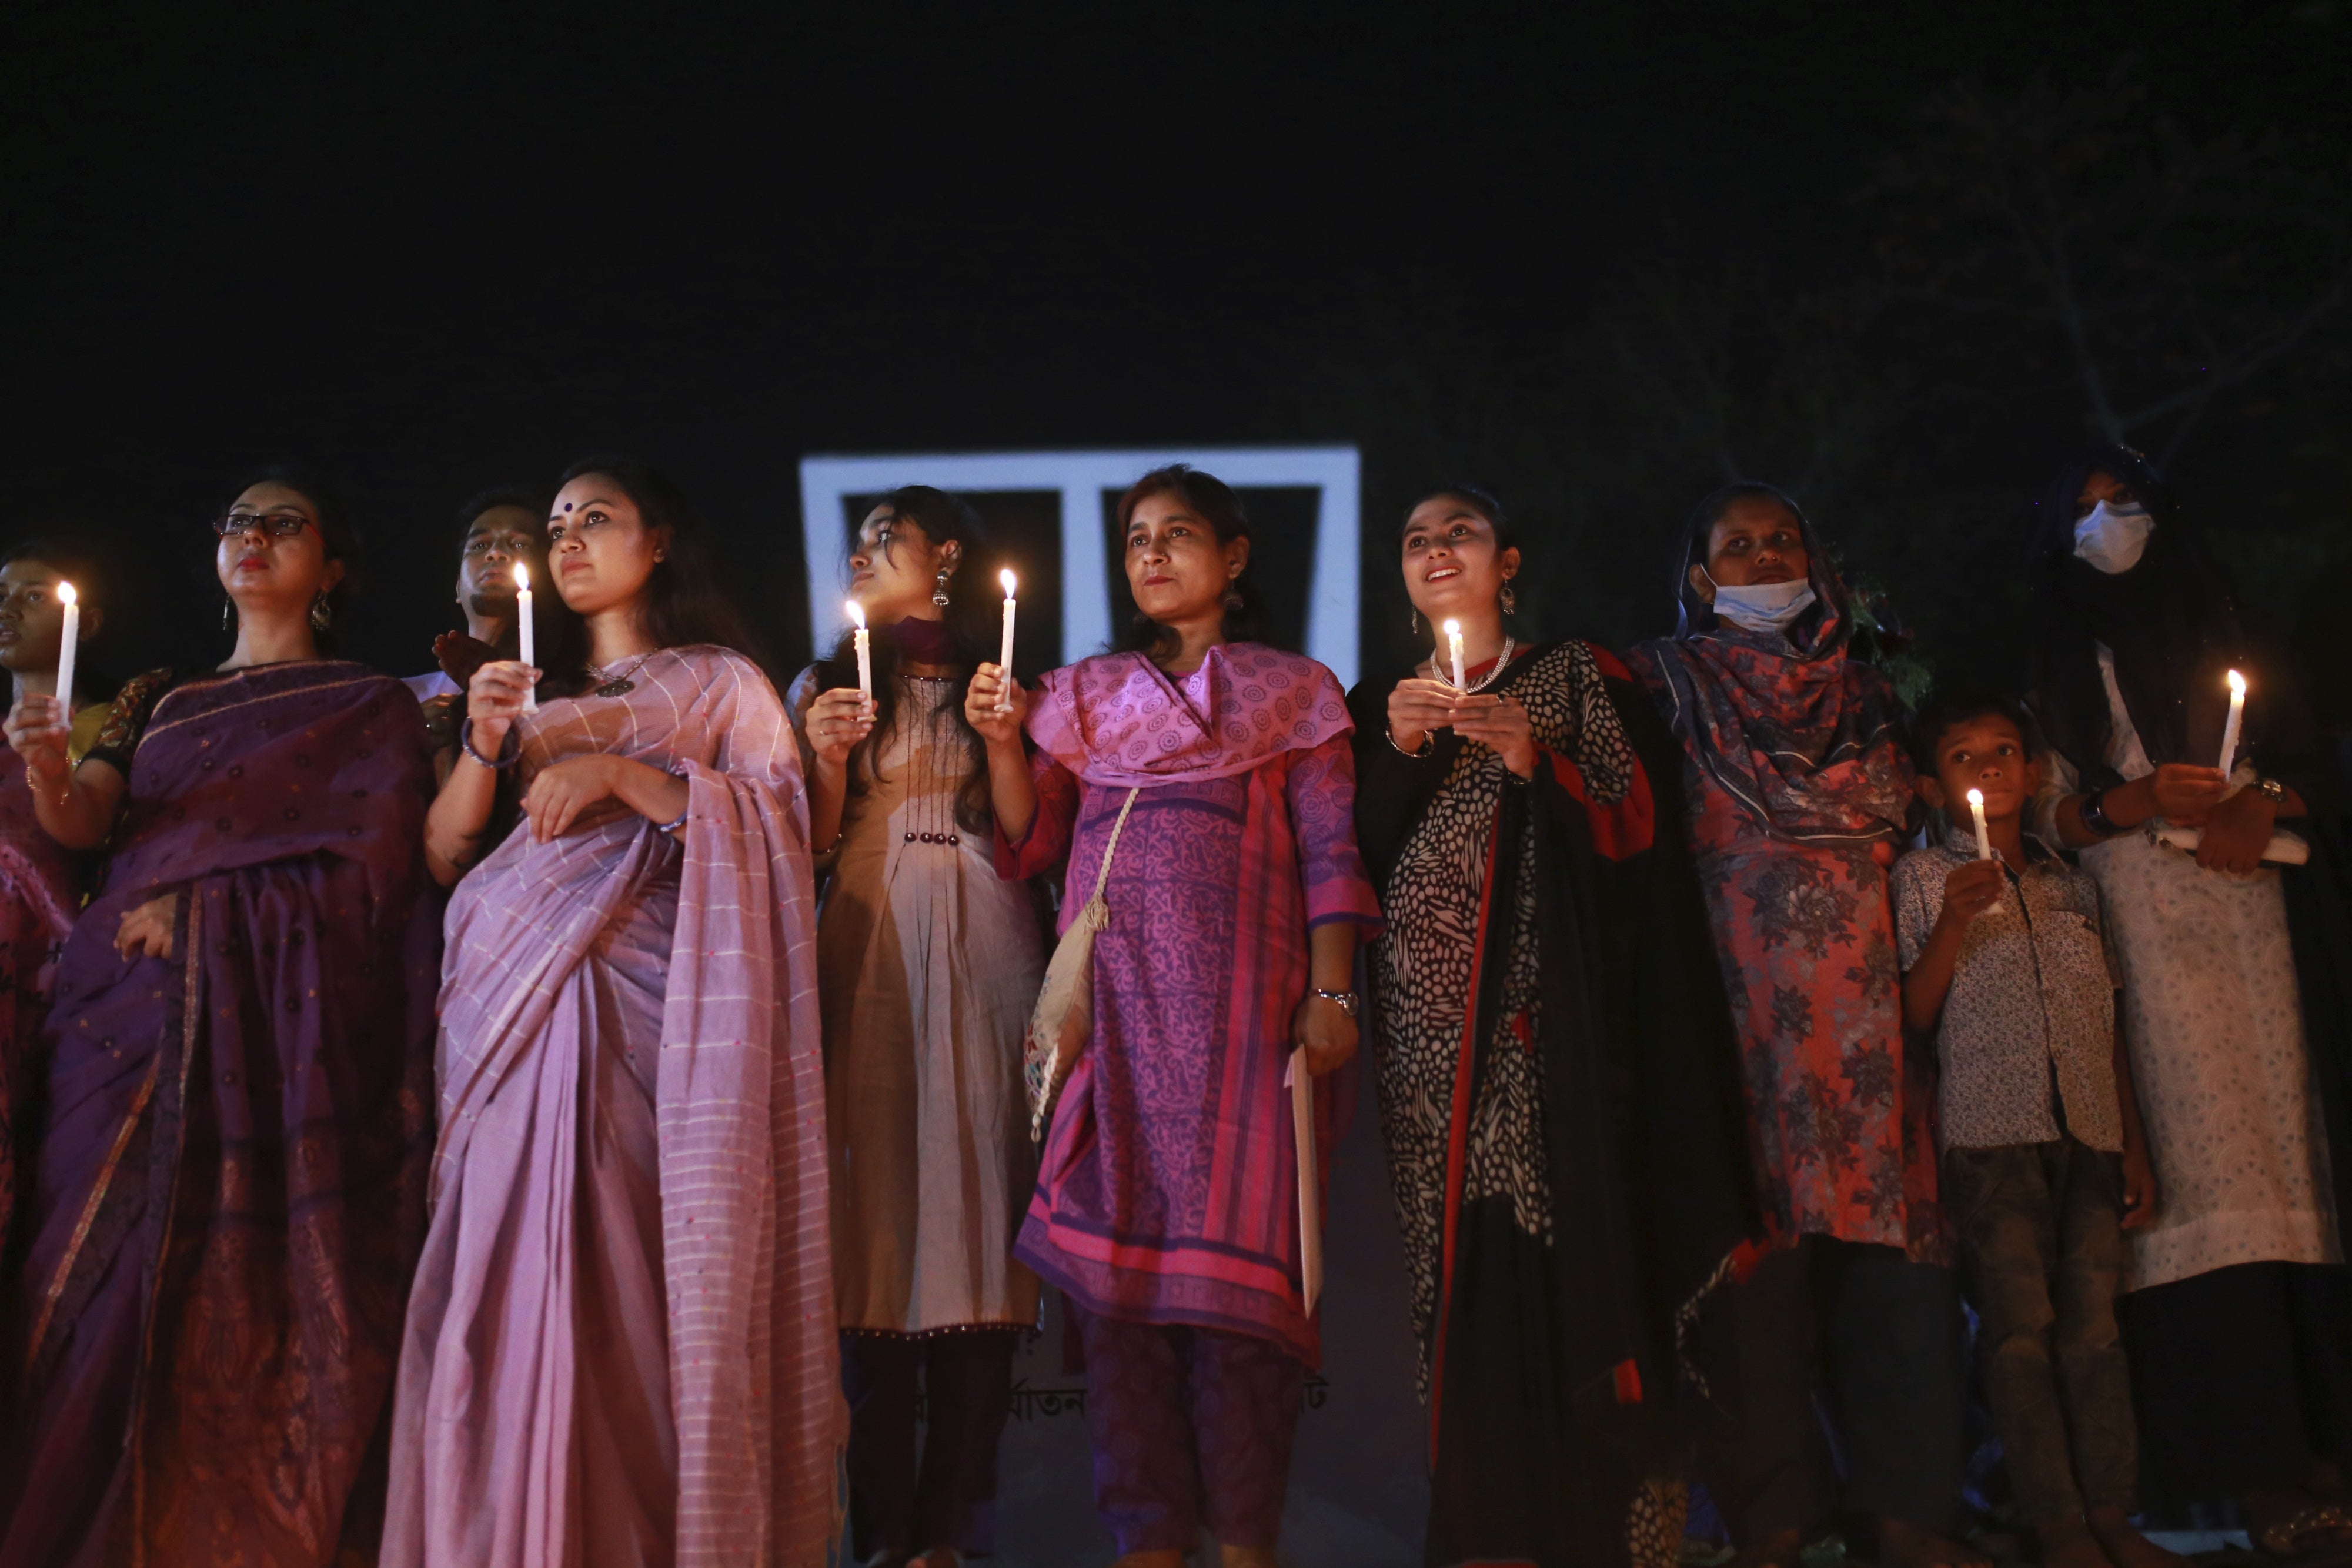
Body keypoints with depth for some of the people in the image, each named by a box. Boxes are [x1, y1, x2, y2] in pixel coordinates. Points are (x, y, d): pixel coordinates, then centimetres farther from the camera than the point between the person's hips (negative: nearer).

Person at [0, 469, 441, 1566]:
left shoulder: (369, 706, 11)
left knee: (255, 1277, -11)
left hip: (285, 1013, -4)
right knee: (110, 1263, -3)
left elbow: (371, 867, -1)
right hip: (136, 1007, 4)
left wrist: (203, 902, -8)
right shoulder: (159, 698, 22)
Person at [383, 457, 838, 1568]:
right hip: (510, 1005, 4)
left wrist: (621, 772, -10)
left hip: (641, 998, -3)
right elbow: (443, 854, 16)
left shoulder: (721, 682, 13)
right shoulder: (532, 686, 23)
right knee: (508, 1277, -6)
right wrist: (484, 746, -1)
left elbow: (782, 821, -2)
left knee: (629, 1270, -12)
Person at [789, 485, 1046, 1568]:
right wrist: (829, 761, -5)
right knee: (876, 1211, -6)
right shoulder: (829, 683, 17)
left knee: (978, 1213, -6)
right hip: (867, 961, 1)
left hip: (985, 962, -1)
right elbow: (808, 854, 12)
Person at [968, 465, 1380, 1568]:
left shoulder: (1293, 693, 12)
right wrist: (1004, 743, -2)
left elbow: (1329, 852, 4)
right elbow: (1029, 844, 14)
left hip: (1239, 1000, -3)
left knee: (1234, 1238, -8)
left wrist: (1329, 992, -7)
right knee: (1118, 1240, -2)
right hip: (1113, 1001, 3)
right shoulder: (1085, 696, 20)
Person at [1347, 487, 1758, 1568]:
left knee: (1569, 1249, -11)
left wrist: (1538, 762, -10)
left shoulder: (1578, 678, 13)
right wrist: (1403, 750, -3)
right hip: (1426, 1022, 3)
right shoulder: (1378, 706, 21)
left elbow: (1640, 830, 3)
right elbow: (1354, 859, 10)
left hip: (1550, 1015, -2)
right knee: (1459, 1263, -5)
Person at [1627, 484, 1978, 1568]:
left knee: (1886, 1235, -5)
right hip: (1736, 985, -3)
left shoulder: (1858, 689, 22)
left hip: (1862, 992, 4)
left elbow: (1895, 818, 24)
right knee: (1758, 1236, -9)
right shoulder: (1669, 682, 11)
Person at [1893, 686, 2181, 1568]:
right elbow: (1914, 1017, -2)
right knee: (2021, 1327, -7)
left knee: (2094, 1323, 0)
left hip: (2089, 1132, 4)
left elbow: (2110, 1025, 19)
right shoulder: (1924, 878, 6)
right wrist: (1953, 923, -15)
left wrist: (2135, 1147, 14)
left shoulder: (2074, 887, 19)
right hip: (1990, 1131, -4)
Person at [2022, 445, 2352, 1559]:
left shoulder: (2221, 636, 22)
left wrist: (2262, 808, -6)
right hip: (2142, 926, -3)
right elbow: (2051, 811, 4)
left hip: (2255, 916, 3)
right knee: (2203, 1155, -14)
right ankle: (2262, 1476, -18)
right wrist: (2145, 799, -13)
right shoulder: (2062, 668, 14)